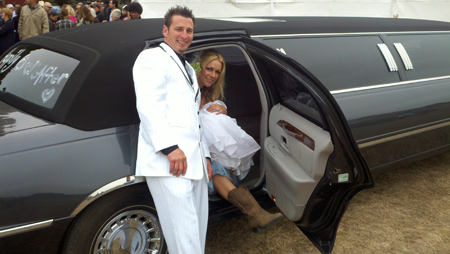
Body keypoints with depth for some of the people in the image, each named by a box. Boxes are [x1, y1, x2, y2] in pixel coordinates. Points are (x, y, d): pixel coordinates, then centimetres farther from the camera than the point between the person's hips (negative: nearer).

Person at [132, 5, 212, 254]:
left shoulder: (188, 70, 30)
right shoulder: (152, 58, 4)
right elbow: (148, 105, -11)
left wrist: (205, 156, 21)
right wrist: (169, 147, -21)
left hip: (194, 160, 9)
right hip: (168, 160, -9)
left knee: (197, 228, 9)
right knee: (184, 232, -13)